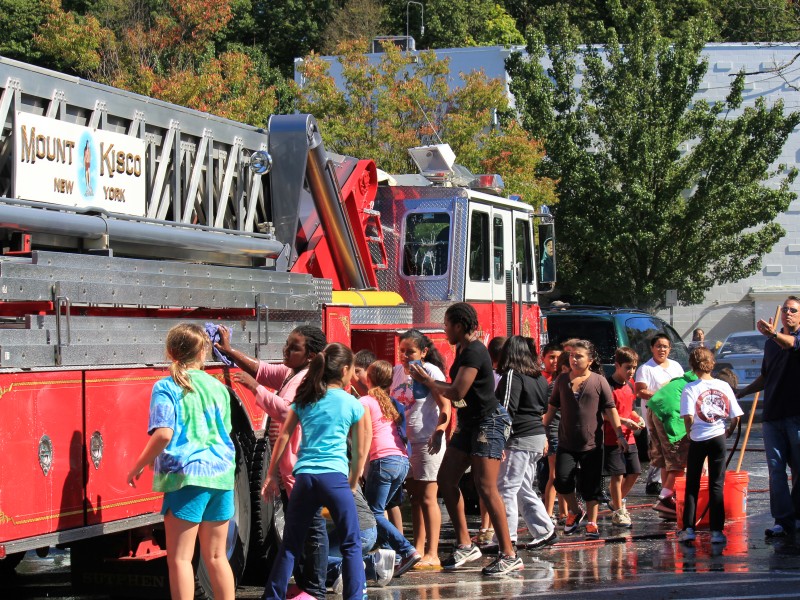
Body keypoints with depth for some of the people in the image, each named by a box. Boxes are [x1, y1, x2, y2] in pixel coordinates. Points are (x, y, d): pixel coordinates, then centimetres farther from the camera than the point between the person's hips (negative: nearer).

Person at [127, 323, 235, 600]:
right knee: (216, 556, 14)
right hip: (221, 474, 6)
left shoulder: (167, 388, -6)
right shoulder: (218, 387, 11)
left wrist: (138, 467, -6)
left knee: (179, 558, -2)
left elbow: (163, 433, -16)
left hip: (187, 475, -5)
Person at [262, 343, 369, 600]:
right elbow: (359, 452, 8)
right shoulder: (353, 405, 5)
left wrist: (271, 475, 13)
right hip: (335, 477, -3)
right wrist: (352, 484, 19)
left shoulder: (304, 400, 13)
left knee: (290, 545, 12)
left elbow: (283, 437, 9)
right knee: (351, 545, 4)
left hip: (304, 478, 3)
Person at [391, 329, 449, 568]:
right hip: (405, 441, 7)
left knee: (427, 498, -6)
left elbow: (445, 407, -15)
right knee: (415, 497, 12)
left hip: (428, 442, -7)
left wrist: (439, 432, -29)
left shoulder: (430, 371, -10)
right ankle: (418, 549, 19)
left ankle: (432, 555, -4)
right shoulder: (397, 371, 11)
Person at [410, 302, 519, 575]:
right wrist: (429, 380, 10)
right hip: (468, 424, 10)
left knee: (486, 487, -14)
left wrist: (428, 381, -7)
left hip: (488, 421, -10)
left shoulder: (474, 352, -17)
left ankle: (509, 555, -12)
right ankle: (465, 545, 15)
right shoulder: (462, 350, 13)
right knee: (445, 480, 8)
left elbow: (457, 392, -21)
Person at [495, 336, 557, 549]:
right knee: (524, 489, 17)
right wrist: (544, 438, 26)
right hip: (537, 437, 9)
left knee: (506, 488, -6)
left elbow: (507, 410, -17)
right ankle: (545, 532, 17)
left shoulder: (511, 375, -10)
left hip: (520, 439, -9)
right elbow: (544, 408, 20)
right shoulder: (538, 376, 14)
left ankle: (508, 538, -9)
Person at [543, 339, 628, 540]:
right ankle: (575, 512, 14)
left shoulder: (599, 381, 0)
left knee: (591, 486, 3)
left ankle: (592, 522, 15)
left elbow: (610, 409, -1)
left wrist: (620, 434, -6)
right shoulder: (562, 380, 8)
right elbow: (552, 408, 15)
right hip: (566, 444, 2)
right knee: (562, 480, -11)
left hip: (592, 444, -2)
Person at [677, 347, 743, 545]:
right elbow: (736, 417, -1)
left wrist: (689, 432, 0)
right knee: (717, 486, 5)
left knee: (692, 485, 11)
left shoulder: (690, 388, -8)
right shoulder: (724, 386, 0)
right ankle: (717, 530, 0)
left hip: (698, 439, -1)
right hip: (718, 438, 1)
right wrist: (728, 432, 16)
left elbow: (688, 417, -19)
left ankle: (688, 528, 7)